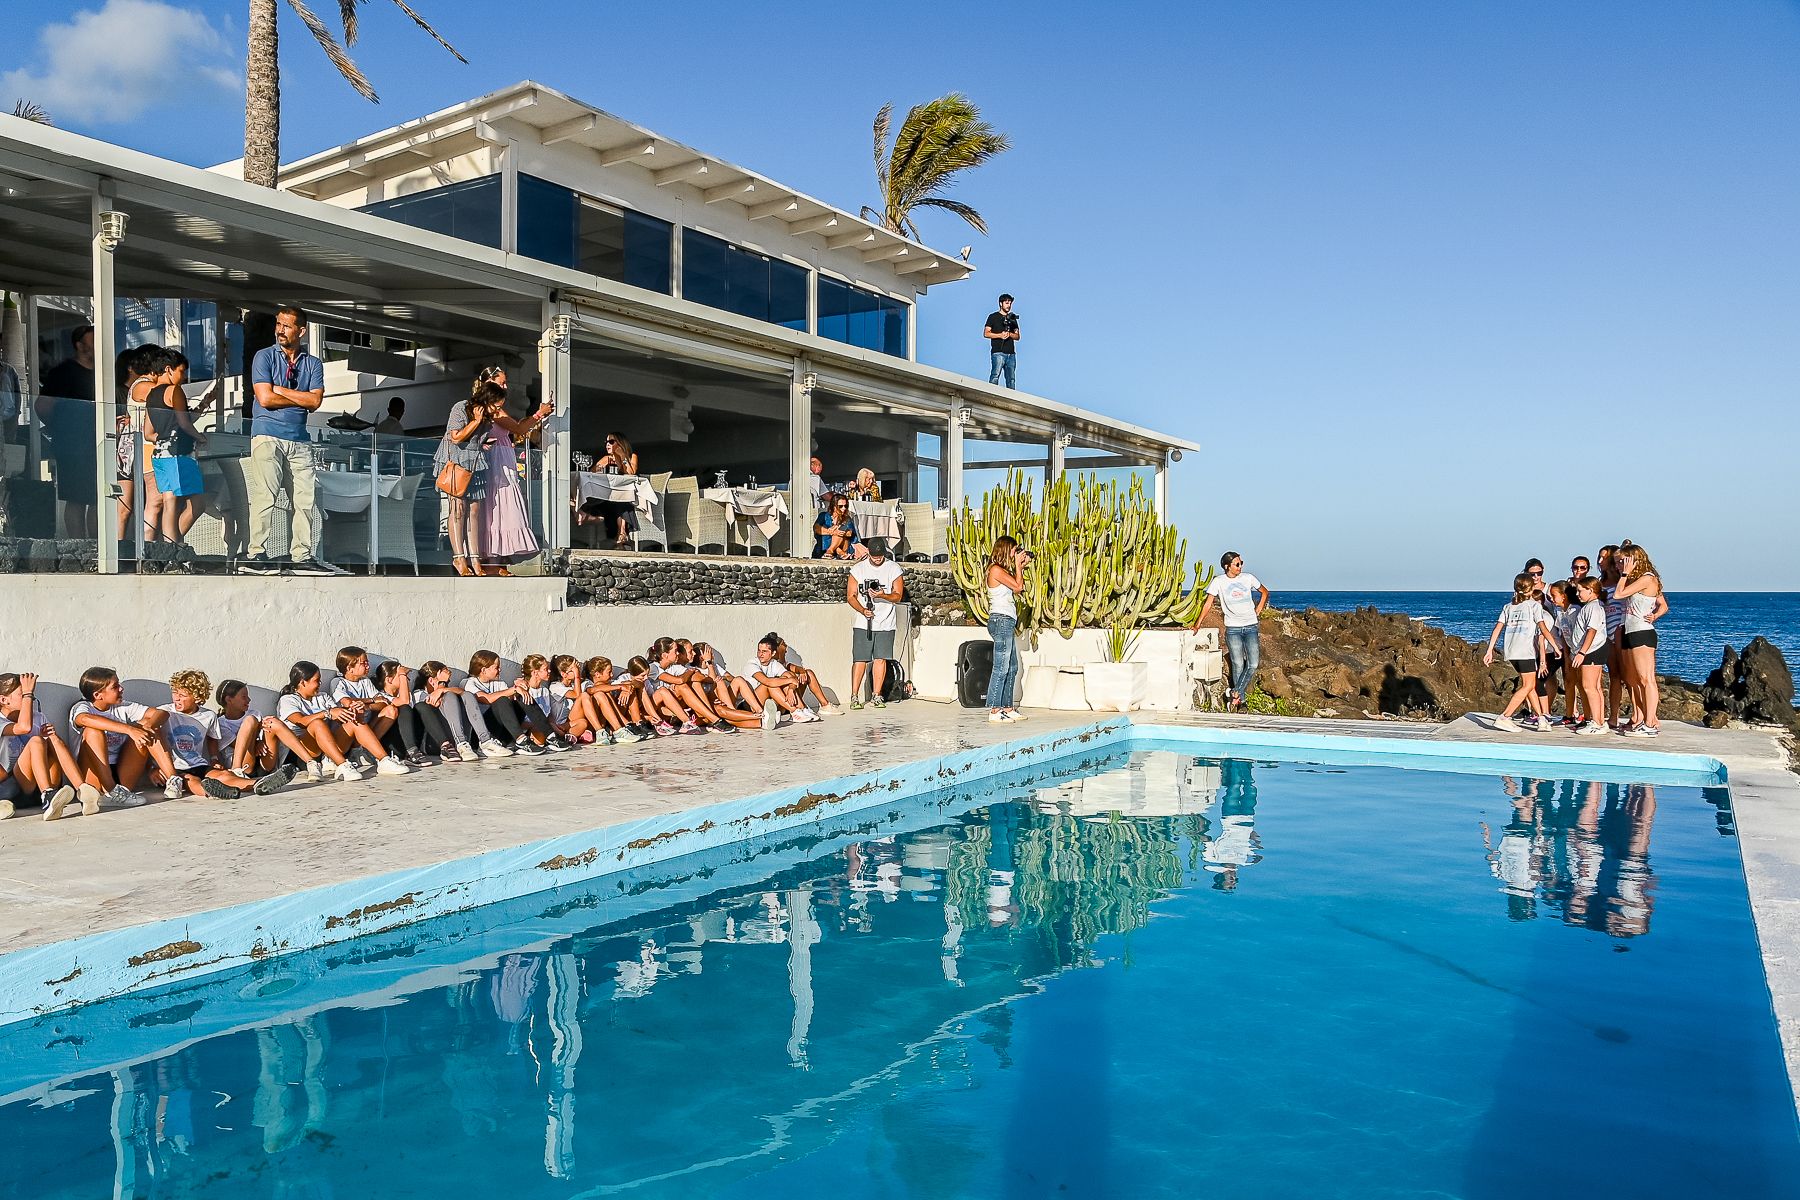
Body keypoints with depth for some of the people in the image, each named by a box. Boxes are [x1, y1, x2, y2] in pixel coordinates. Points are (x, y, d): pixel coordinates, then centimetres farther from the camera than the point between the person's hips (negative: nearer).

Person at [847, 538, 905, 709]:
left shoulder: (894, 568, 2)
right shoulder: (858, 569, 3)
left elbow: (898, 596, 0)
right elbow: (851, 596, 3)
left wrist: (882, 595, -20)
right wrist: (862, 610, -14)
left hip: (885, 623, 0)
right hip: (863, 623, 0)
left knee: (880, 659, 0)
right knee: (860, 660, -4)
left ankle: (876, 696, 8)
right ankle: (854, 697, 0)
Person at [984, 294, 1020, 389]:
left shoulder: (1012, 318, 22)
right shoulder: (993, 317, 8)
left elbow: (1017, 336, 17)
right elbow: (986, 333, -1)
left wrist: (1009, 334, -5)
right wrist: (1000, 335, -12)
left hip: (1011, 353, 5)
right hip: (998, 352, -5)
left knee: (1011, 379, -1)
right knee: (995, 376, -17)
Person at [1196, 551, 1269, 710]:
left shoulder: (1248, 578, 4)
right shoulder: (1218, 581, -2)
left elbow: (1265, 592, 20)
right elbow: (1208, 603, -2)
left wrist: (1258, 611, 11)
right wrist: (1198, 623, -8)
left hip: (1251, 627, 2)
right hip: (1232, 628, -2)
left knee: (1253, 664, -10)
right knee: (1238, 665, -4)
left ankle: (1235, 692, 2)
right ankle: (1241, 700, 6)